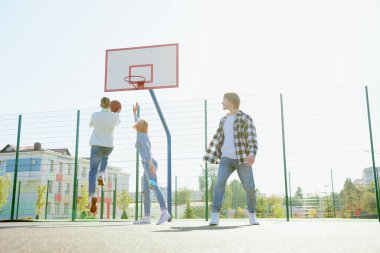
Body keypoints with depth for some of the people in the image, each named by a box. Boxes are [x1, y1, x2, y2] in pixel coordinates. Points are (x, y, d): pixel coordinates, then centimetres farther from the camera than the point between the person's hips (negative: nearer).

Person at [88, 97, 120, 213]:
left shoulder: (95, 115, -8)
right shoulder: (114, 116, -5)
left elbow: (91, 125, 13)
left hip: (96, 146, -2)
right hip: (109, 146, 2)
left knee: (93, 171, 3)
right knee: (104, 157, 39)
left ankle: (92, 195, -20)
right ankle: (101, 175, 13)